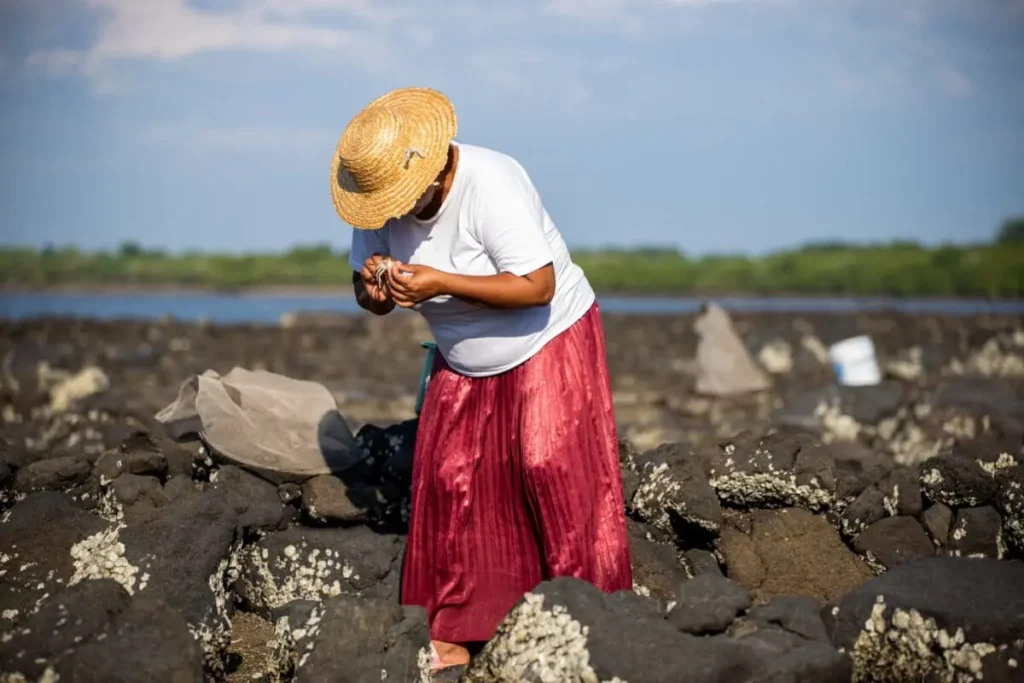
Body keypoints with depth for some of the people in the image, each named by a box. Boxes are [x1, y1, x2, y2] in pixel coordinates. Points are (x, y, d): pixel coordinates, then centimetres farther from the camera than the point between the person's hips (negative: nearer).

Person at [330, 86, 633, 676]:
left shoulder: (490, 185, -29)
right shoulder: (379, 208, -10)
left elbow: (538, 286, -32)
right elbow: (374, 298, -1)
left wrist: (439, 284, -37)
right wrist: (373, 288, -26)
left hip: (548, 343, -6)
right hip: (466, 363, 6)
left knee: (550, 469, -11)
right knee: (448, 477, -1)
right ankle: (455, 635, 5)